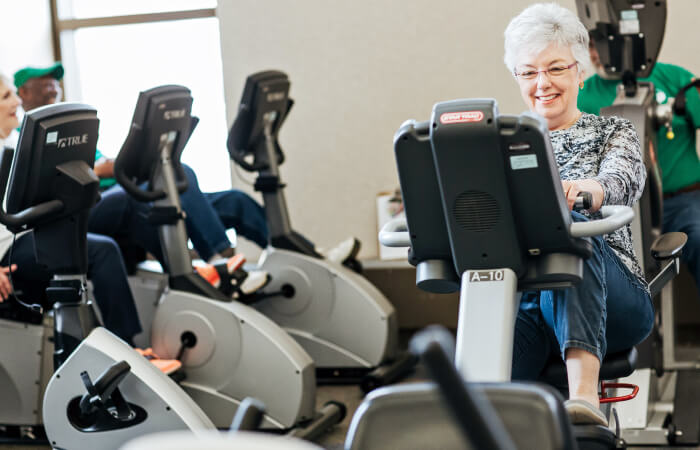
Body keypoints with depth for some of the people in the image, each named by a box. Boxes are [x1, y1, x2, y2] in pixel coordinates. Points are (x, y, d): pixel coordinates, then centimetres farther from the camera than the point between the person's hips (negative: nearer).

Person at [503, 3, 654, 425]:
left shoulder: (613, 132, 13)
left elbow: (623, 182, -11)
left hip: (611, 302, -2)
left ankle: (584, 391, -52)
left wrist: (582, 190, -37)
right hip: (519, 298, 2)